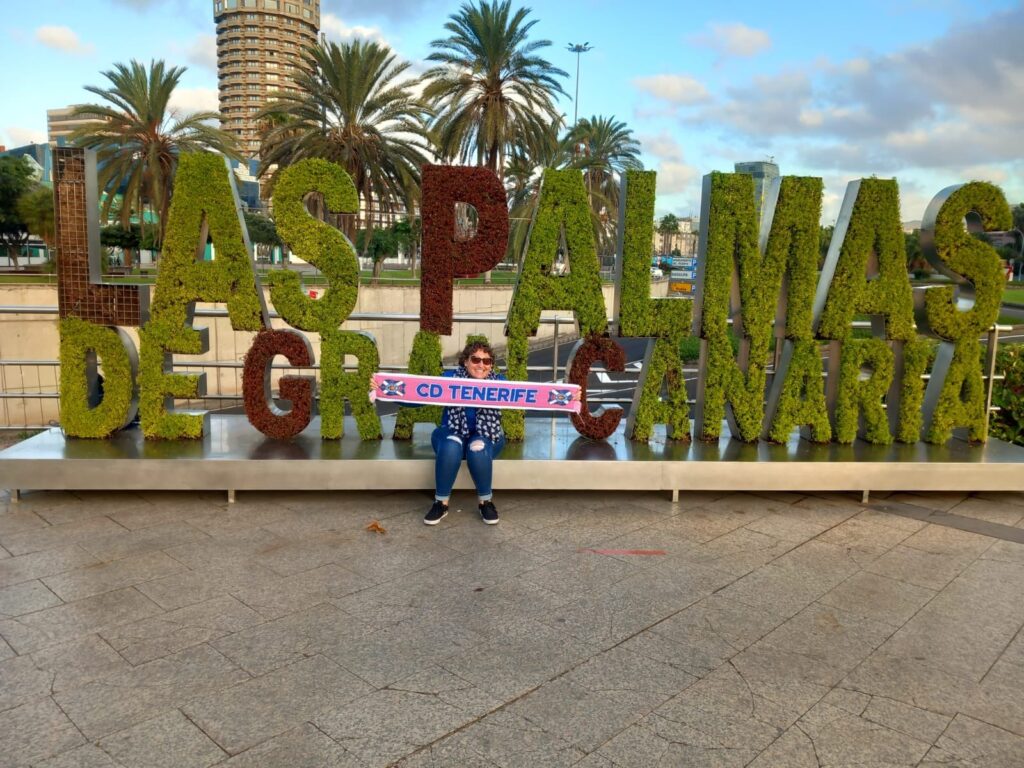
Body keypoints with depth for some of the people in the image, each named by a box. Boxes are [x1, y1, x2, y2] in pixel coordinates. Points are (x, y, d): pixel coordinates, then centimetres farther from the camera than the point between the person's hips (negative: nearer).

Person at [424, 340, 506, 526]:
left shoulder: (499, 382, -2)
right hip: (453, 434, 0)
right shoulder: (450, 378, -5)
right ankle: (441, 502, -17)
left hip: (486, 437, 0)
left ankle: (486, 501, -13)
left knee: (478, 447, -34)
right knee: (451, 445, -34)